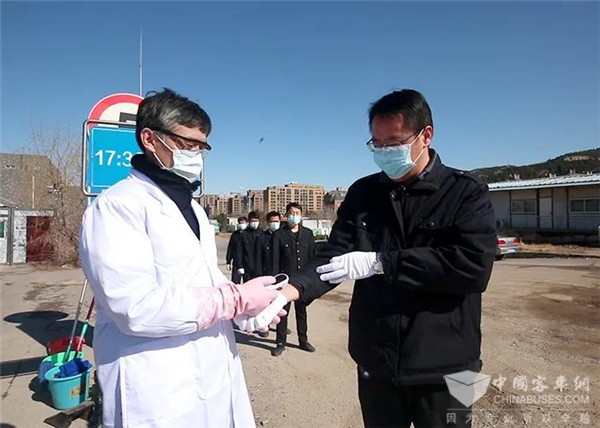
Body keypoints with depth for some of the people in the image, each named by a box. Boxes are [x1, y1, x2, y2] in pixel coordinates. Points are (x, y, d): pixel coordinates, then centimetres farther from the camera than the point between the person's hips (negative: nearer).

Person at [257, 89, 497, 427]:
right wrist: (290, 291, -24)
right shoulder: (362, 194, 2)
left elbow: (474, 266, -19)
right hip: (375, 365, 3)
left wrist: (380, 262, -20)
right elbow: (333, 255, -5)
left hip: (443, 370, -2)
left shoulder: (467, 192, -7)